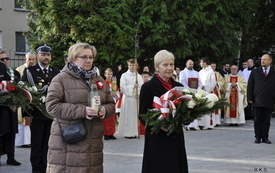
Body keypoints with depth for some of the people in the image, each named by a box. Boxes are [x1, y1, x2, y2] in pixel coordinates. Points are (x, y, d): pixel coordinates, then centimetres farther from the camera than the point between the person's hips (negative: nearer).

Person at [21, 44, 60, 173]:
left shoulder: (56, 72, 10)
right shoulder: (29, 71, 1)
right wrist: (26, 114, -9)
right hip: (36, 115, -3)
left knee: (49, 144, 6)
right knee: (36, 144, 2)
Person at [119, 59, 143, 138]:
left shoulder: (139, 76, 10)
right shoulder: (124, 75, 1)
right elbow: (122, 87, -8)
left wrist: (139, 94, -12)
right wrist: (133, 86, -15)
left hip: (137, 98, 3)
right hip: (128, 98, -3)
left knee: (136, 115, 4)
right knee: (128, 115, -4)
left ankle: (135, 132, 9)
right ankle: (128, 133, -1)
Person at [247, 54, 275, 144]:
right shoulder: (255, 72, 11)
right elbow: (250, 86, 8)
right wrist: (250, 98, -1)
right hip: (257, 101, 1)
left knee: (266, 120, 4)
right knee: (257, 120, 4)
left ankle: (265, 137, 11)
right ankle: (257, 137, 10)